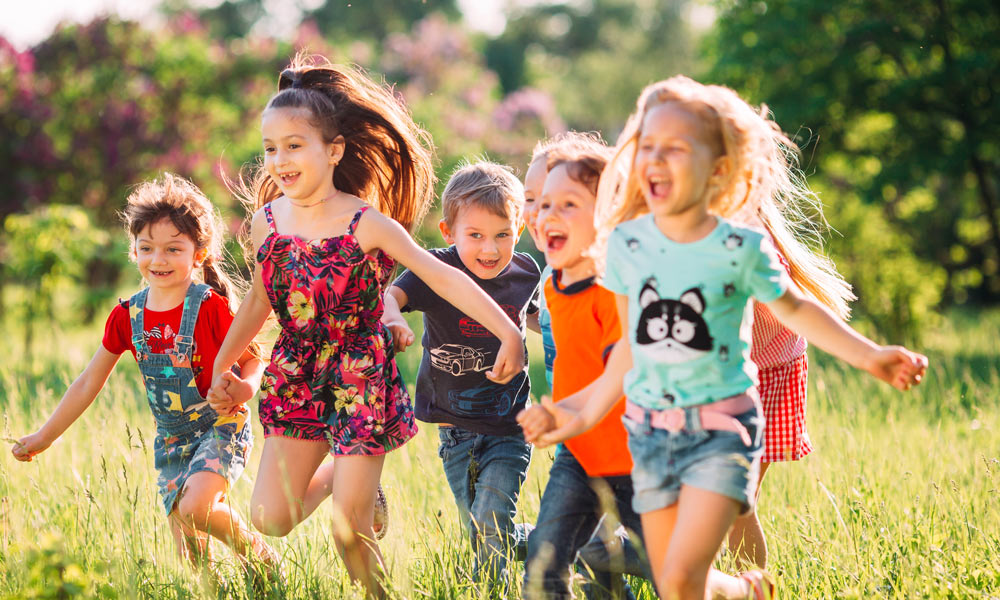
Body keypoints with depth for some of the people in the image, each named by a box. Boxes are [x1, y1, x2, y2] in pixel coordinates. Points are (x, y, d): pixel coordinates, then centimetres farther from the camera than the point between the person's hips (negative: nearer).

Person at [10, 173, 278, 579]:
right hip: (171, 438, 5)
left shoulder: (209, 306, -14)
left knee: (196, 508, -29)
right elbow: (89, 383, 9)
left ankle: (260, 556, -4)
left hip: (220, 427, -5)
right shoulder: (127, 316, 0)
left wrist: (246, 387, -29)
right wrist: (44, 437, 11)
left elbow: (251, 359, -5)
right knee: (191, 558, 1)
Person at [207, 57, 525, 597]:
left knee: (349, 533, -6)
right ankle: (338, 476, 29)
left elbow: (443, 277, -16)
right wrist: (221, 365, 22)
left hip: (360, 382, -4)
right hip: (296, 380, 4)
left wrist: (509, 334, -23)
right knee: (270, 519, -1)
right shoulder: (267, 222, -1)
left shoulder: (367, 225, -15)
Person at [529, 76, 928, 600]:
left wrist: (867, 355, 1)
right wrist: (588, 414, 16)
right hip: (651, 429, 4)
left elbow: (795, 309, 7)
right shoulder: (625, 244, -1)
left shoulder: (741, 250, -11)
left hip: (721, 428, -4)